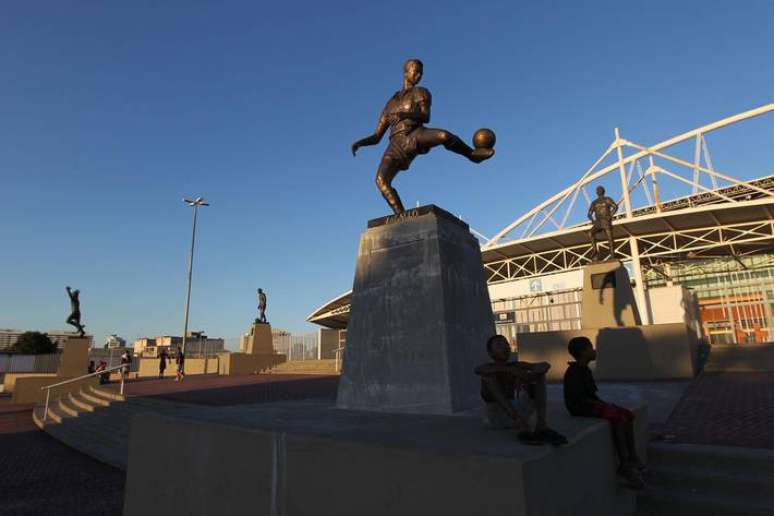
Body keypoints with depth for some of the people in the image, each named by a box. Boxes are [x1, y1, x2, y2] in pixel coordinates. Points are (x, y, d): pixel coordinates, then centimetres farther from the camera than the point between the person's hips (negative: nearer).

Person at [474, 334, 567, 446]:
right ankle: (522, 428, -38)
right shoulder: (489, 369, -3)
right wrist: (510, 370, -38)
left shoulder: (517, 366, 8)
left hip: (518, 413, 4)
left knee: (539, 372, -4)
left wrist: (527, 376, -30)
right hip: (496, 417, -4)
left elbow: (546, 365, -9)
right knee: (489, 374, -25)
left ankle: (541, 424, -26)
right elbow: (477, 370, -31)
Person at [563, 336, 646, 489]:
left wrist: (603, 403, 1)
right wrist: (602, 404, -17)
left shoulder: (585, 370, 13)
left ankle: (632, 458, -1)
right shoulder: (573, 372, -18)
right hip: (580, 408, -10)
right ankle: (624, 466, -20)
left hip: (591, 404, 10)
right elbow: (578, 398, -22)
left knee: (628, 415, -2)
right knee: (618, 418, -24)